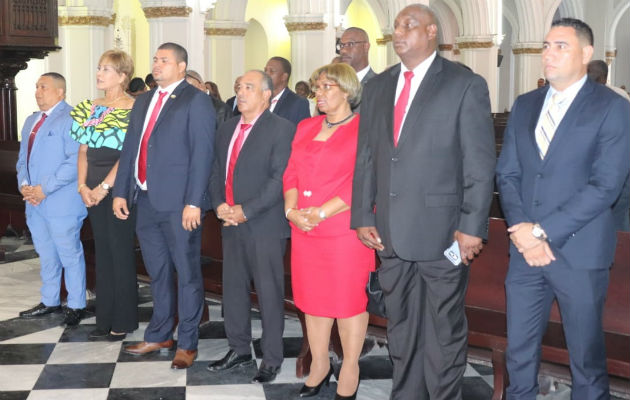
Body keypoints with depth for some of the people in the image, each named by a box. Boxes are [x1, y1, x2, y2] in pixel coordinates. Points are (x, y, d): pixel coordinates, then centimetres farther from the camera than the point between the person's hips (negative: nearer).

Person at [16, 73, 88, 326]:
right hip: (34, 201, 8)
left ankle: (76, 306, 13)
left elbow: (75, 161, -20)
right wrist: (24, 184, 0)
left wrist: (45, 188, -19)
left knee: (70, 255, 2)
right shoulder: (31, 121, 18)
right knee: (46, 255, 17)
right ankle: (49, 302, 29)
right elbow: (23, 158, 19)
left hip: (61, 203, -8)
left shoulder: (70, 119, -11)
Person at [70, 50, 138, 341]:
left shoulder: (132, 108, -9)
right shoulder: (90, 108, 12)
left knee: (120, 250, -1)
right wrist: (83, 185, -1)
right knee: (102, 251, 10)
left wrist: (105, 186, -16)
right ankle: (105, 320, 18)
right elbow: (83, 150, 11)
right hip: (94, 191, 7)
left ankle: (123, 321, 10)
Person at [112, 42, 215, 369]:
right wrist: (120, 192, 10)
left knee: (186, 274, 4)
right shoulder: (143, 101, 16)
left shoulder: (196, 101, -7)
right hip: (145, 201, 7)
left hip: (178, 204, -7)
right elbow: (129, 148, 16)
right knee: (157, 273, 18)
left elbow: (202, 154, -13)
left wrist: (193, 203, -18)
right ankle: (159, 335, 31)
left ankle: (187, 343, 16)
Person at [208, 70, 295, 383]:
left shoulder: (282, 129, -8)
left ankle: (271, 358, 14)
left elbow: (280, 179, -16)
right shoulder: (226, 129, 15)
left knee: (269, 293, 1)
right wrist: (219, 204, -2)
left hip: (265, 225, -7)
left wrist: (246, 210, -17)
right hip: (231, 223, 7)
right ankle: (239, 349, 28)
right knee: (233, 289, 13)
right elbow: (216, 171, 16)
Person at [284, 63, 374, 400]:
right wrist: (292, 210, -6)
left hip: (345, 230, -6)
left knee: (349, 297, 4)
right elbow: (291, 173, 11)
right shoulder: (306, 128, 14)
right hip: (304, 231, 6)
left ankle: (349, 371, 19)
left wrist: (320, 213, -17)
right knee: (312, 296, 12)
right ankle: (319, 365, 27)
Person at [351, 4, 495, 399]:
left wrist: (472, 227, -13)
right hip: (391, 233, 5)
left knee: (444, 329, 7)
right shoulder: (377, 86, 12)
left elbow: (480, 163, -8)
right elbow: (365, 158, 12)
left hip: (441, 231, -5)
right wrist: (363, 216, 6)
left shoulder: (466, 85, -4)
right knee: (401, 327, 16)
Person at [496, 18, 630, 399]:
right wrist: (523, 230, -9)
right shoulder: (525, 105, 11)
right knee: (519, 350, 12)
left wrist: (543, 230, -16)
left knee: (586, 355, 9)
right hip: (526, 251, 5)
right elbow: (507, 173, 7)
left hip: (578, 252, -4)